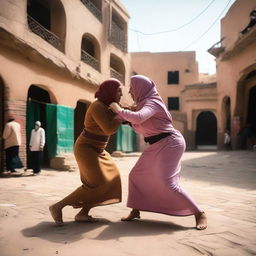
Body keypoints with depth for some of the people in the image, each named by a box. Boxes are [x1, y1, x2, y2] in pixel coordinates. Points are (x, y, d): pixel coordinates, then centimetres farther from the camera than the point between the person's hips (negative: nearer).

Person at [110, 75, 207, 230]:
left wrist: (119, 110, -22)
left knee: (167, 182, -21)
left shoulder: (152, 102, -18)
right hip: (158, 146, 10)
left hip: (169, 143, -10)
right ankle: (135, 211, 22)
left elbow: (138, 118, -38)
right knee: (136, 176, 9)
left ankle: (199, 214, -10)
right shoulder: (144, 103, 13)